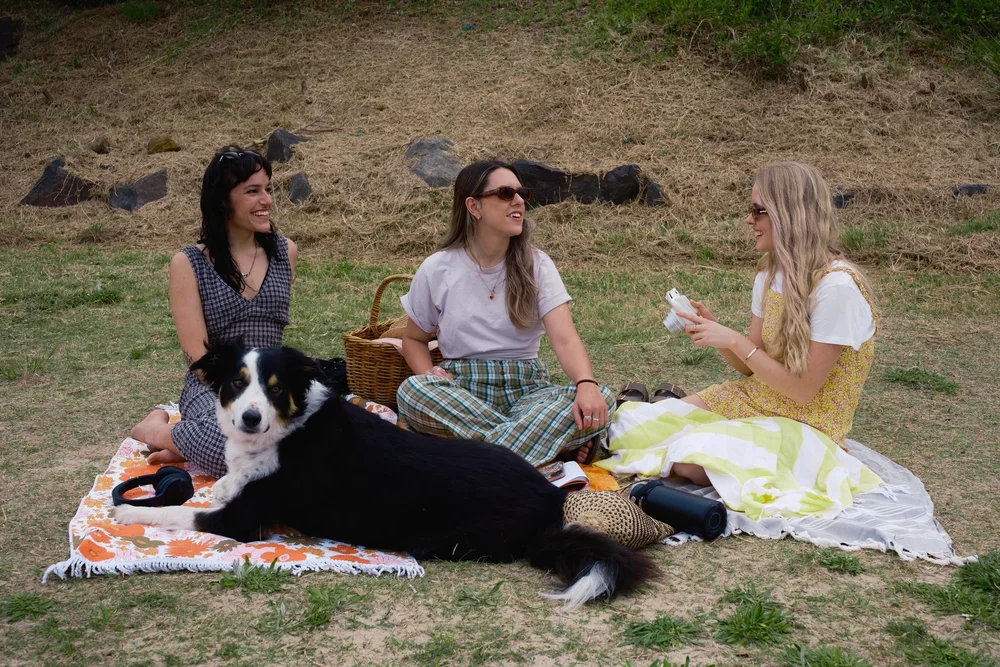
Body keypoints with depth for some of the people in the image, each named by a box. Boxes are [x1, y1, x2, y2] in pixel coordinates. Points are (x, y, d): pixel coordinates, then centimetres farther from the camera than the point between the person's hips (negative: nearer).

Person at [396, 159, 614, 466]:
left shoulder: (536, 265, 2)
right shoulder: (437, 270, 2)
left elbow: (565, 339, -11)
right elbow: (414, 339, 15)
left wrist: (586, 384, -33)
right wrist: (429, 374, -9)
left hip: (526, 389, 0)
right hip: (461, 390, 0)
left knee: (601, 398, -28)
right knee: (412, 390, -35)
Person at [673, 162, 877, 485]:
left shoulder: (837, 286, -23)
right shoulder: (770, 274, 3)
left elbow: (803, 390, -21)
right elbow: (752, 366, 7)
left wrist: (734, 341, -22)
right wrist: (713, 330, -11)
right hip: (756, 398, 7)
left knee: (686, 460, -22)